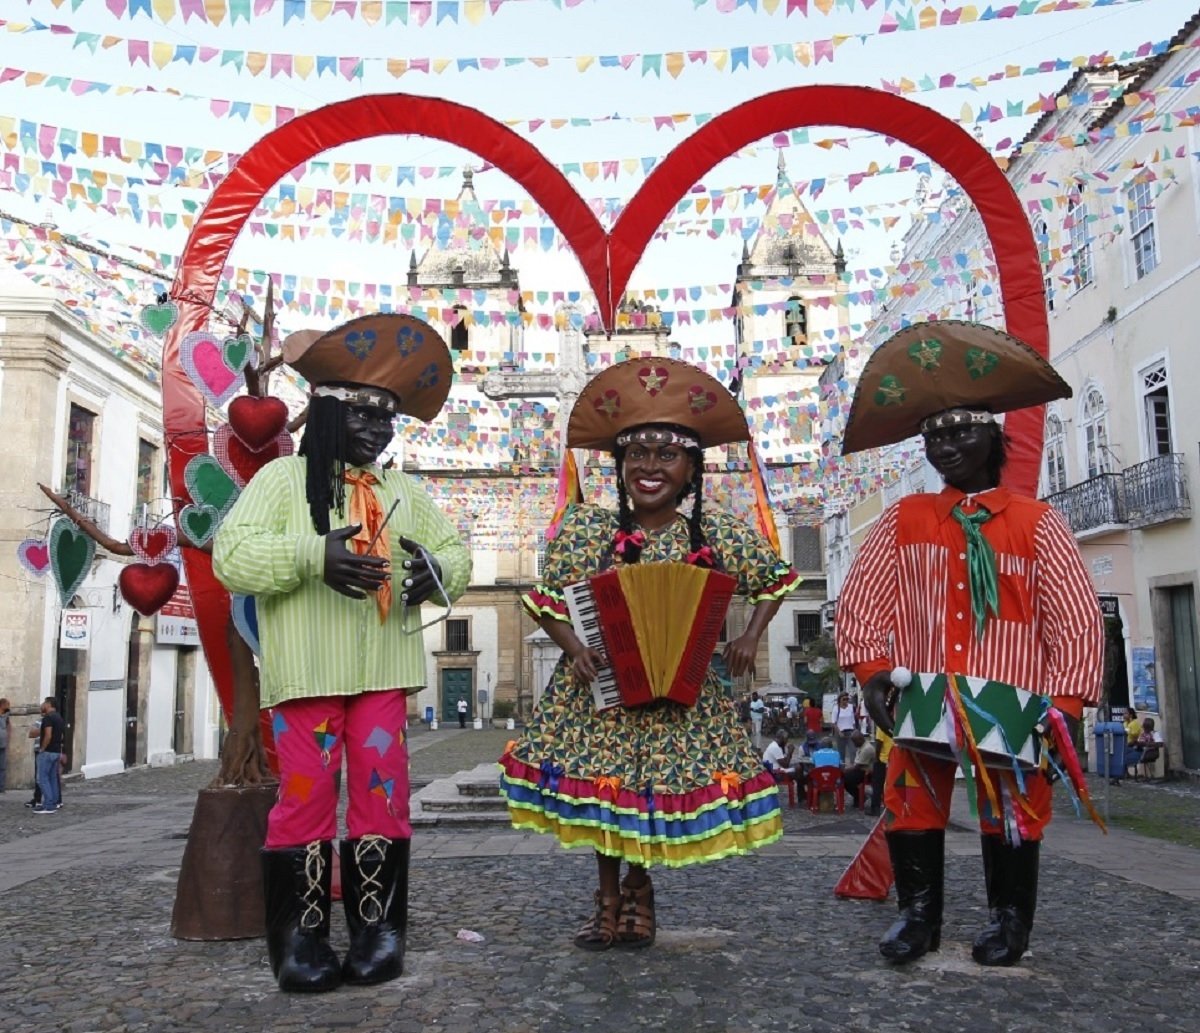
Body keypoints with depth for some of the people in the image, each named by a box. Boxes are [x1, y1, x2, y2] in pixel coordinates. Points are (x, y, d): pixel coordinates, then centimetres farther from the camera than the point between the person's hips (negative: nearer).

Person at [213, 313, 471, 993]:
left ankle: (379, 926, 14)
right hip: (308, 671, -3)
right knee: (307, 794, -2)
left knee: (382, 793, 2)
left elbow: (455, 551, 19)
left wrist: (438, 572, -6)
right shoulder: (284, 477, 3)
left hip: (383, 668, 4)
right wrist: (314, 555, -22)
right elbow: (233, 555, -7)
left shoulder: (403, 492, 17)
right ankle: (301, 937, 10)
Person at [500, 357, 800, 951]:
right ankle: (608, 895, 32)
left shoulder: (715, 532, -5)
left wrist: (750, 637, -3)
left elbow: (775, 579, 9)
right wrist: (575, 650, -17)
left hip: (679, 697, 0)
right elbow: (548, 601, -1)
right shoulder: (586, 528, -7)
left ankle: (638, 889, 35)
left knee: (655, 790, 5)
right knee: (599, 791, 6)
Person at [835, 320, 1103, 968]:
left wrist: (1065, 705, -7)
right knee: (912, 802, 2)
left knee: (1012, 808, 6)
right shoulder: (904, 522, 6)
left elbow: (1078, 622, -1)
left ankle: (1009, 920, 28)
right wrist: (872, 672, -5)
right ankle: (918, 914, 22)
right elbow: (861, 602, 5)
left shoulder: (1037, 525, 1)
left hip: (1011, 705, -1)